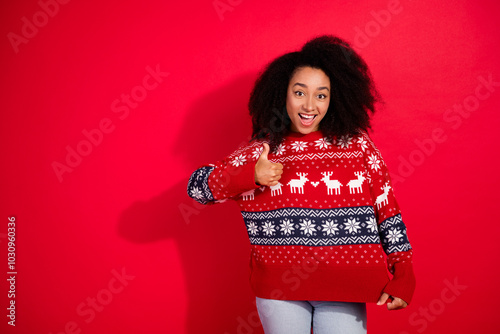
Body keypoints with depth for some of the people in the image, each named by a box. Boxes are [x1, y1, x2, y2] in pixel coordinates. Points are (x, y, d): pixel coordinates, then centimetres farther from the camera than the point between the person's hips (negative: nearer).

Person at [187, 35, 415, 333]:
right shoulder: (260, 151, 1)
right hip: (279, 288, 1)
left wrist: (403, 278, -1)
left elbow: (388, 212, 2)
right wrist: (250, 175, -16)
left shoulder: (356, 144, 1)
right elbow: (197, 186, -1)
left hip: (344, 290, 0)